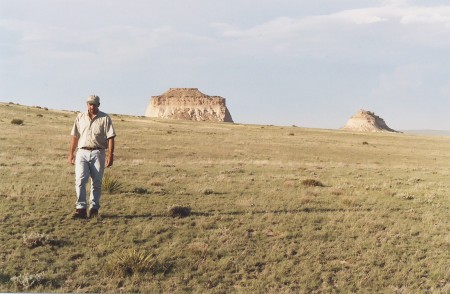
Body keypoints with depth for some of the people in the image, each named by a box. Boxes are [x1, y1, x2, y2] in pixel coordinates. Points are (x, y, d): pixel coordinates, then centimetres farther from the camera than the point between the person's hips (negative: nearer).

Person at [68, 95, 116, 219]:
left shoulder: (105, 118, 2)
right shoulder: (80, 117, 12)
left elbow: (110, 137, -3)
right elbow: (75, 136, 14)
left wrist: (110, 155, -12)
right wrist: (71, 153, 10)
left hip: (98, 153, -2)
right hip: (82, 153, 2)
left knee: (96, 183, 3)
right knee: (80, 180, -11)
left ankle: (94, 209, 12)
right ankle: (81, 209, -11)